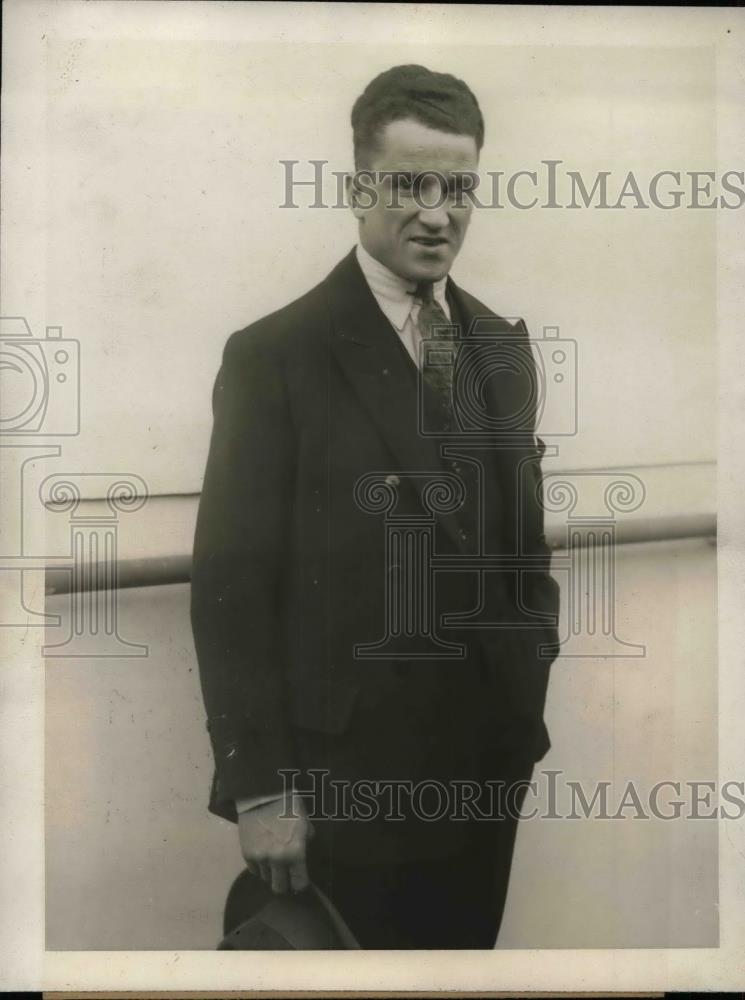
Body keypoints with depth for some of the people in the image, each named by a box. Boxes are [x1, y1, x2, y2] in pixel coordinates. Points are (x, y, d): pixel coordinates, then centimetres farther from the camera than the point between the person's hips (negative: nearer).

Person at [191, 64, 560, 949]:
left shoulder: (505, 348, 7)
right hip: (347, 782, -5)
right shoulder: (275, 358, -12)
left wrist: (534, 692, 8)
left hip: (493, 761, 6)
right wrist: (259, 786, -13)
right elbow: (230, 586, -13)